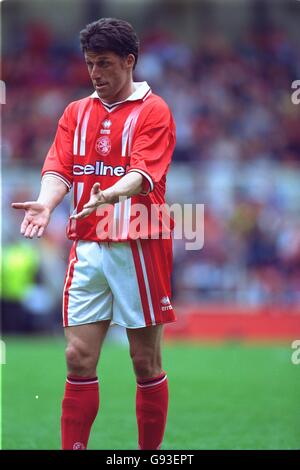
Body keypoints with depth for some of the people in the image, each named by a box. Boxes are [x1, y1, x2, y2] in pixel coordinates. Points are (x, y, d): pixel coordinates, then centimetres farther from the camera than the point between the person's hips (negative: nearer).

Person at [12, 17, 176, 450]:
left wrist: (110, 194, -36)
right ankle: (73, 448, 4)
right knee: (79, 359, 0)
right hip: (86, 248, 4)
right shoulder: (76, 113, 14)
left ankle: (151, 452, 12)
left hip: (138, 248, -4)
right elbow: (58, 169, 3)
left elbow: (143, 172, -16)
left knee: (146, 362, 2)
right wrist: (46, 203, -19)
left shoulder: (153, 111, -2)